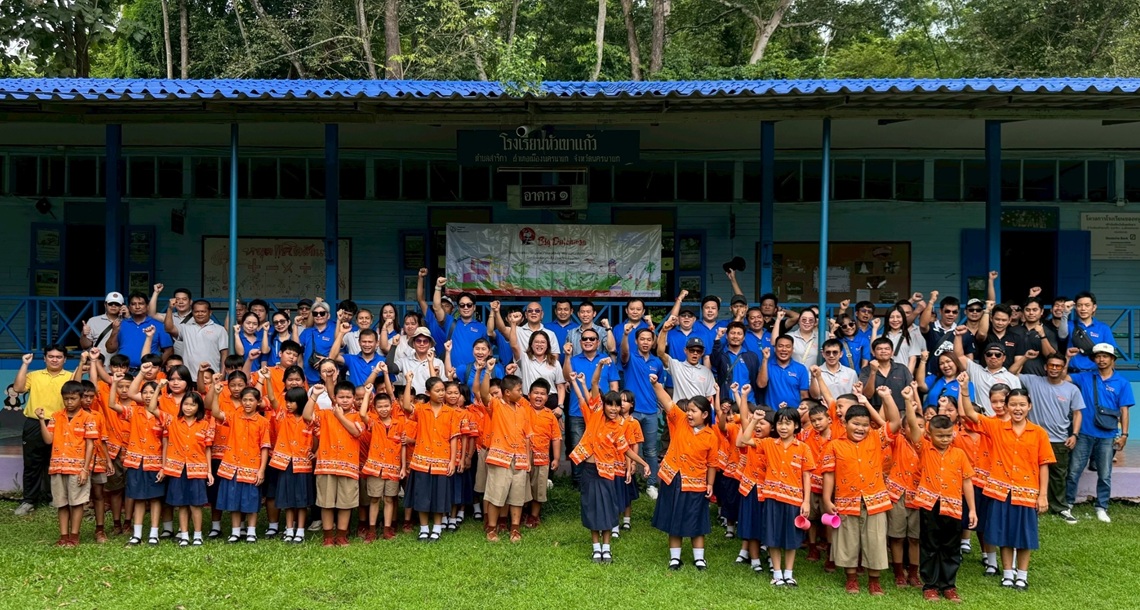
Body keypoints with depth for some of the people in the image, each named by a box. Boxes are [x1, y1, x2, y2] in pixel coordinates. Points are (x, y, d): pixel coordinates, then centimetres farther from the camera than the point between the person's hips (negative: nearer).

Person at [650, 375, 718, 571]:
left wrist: (710, 484, -3)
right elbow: (668, 402, -18)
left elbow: (712, 464, -1)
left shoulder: (710, 436, -7)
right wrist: (656, 384, -31)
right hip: (673, 480, 1)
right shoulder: (679, 421, -5)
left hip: (696, 483, -1)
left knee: (696, 522, 10)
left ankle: (699, 557, 23)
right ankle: (675, 557, 23)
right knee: (674, 520, 11)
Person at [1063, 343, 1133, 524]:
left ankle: (1101, 508, 19)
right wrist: (1068, 357, -6)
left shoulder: (1122, 383, 3)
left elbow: (1124, 410, 2)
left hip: (1107, 436, 0)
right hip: (1084, 433, 0)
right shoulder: (1085, 378, 6)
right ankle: (1068, 504, 12)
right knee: (1074, 471, 3)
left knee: (1105, 475, 7)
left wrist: (1124, 434, -4)